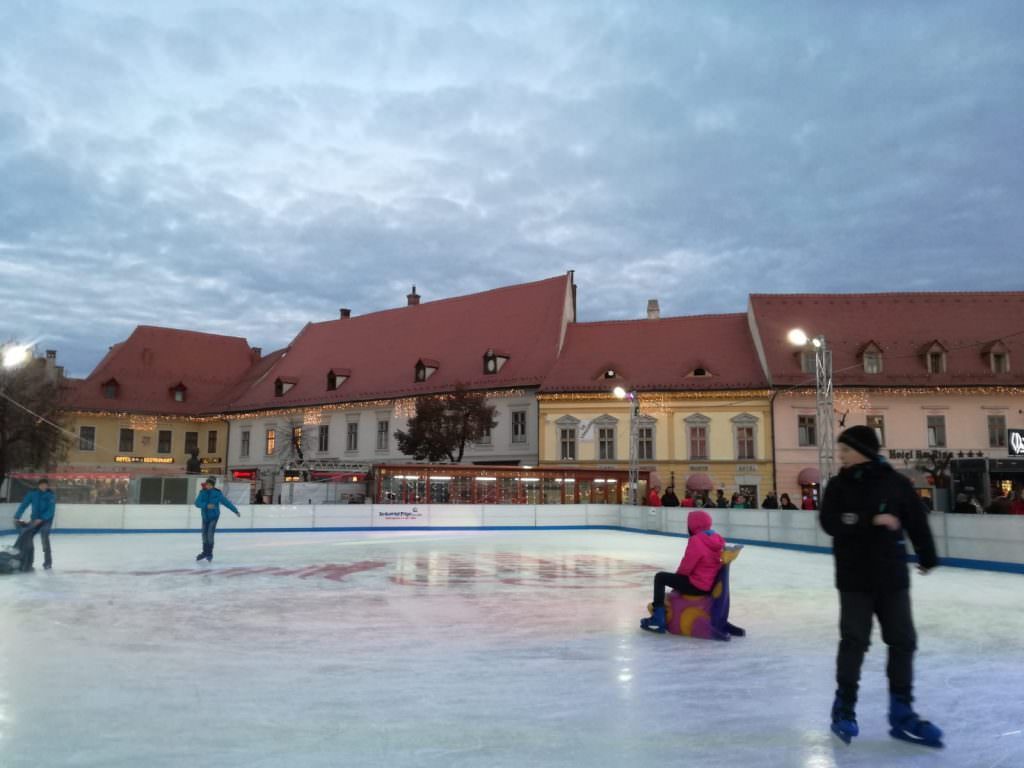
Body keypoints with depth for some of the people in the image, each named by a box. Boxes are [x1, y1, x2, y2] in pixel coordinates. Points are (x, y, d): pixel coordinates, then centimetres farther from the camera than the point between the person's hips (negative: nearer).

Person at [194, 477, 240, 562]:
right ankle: (205, 552, 31)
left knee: (210, 534, -13)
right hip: (205, 517, 4)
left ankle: (209, 554, 1)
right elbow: (197, 503, -18)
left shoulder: (217, 493, -13)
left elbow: (226, 502, -8)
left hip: (214, 517, -4)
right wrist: (206, 505, -35)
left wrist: (235, 510, -6)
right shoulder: (202, 492, -7)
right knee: (204, 535, 11)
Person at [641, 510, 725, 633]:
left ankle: (657, 620, -1)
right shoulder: (717, 540, 4)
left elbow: (686, 567, -17)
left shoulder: (696, 540, -21)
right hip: (712, 584, 9)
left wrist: (678, 574, 6)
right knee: (679, 578, 33)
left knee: (660, 577, 0)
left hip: (696, 586, -9)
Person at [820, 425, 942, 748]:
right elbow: (829, 522, -14)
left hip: (892, 576, 1)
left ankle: (901, 713, 19)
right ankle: (844, 708, 15)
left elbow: (917, 521, 7)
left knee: (903, 642, 5)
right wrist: (872, 519, -23)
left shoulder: (896, 483, -3)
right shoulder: (839, 485, -2)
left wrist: (927, 557, 16)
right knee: (854, 641, 0)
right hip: (854, 578, -1)